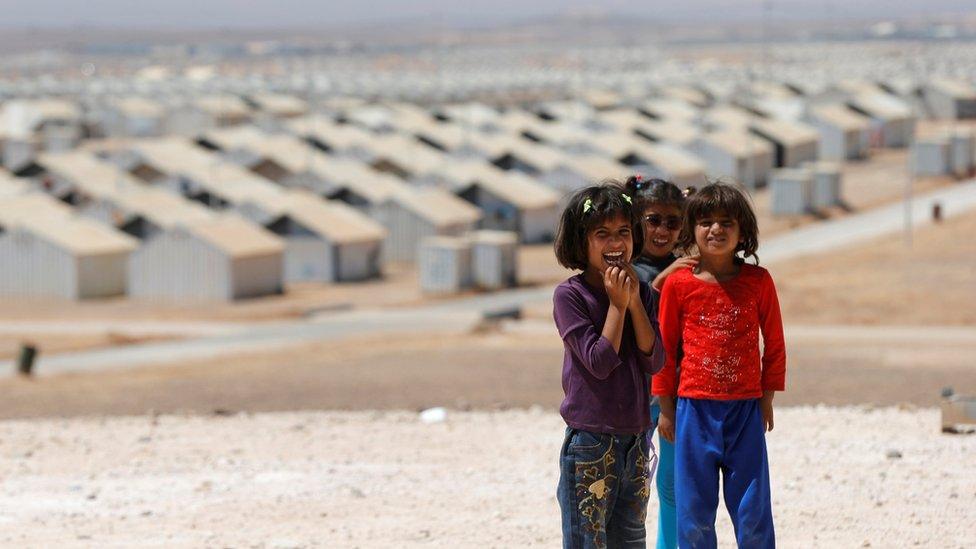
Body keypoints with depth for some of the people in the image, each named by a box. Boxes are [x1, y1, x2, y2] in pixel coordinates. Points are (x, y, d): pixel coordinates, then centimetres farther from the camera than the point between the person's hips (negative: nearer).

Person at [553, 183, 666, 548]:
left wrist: (635, 302, -10)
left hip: (635, 441, 6)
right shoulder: (570, 295, -10)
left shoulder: (640, 293, 7)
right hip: (590, 442, -6)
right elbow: (600, 361, -17)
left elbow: (655, 362, -4)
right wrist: (617, 305, -14)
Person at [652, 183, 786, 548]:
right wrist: (666, 408, 7)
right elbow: (664, 348, 6)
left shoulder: (758, 281, -1)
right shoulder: (678, 285, -2)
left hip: (745, 409, 0)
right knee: (694, 511, 5)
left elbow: (774, 345, 8)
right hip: (695, 409, 0)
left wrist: (767, 399, 7)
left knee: (752, 511, 4)